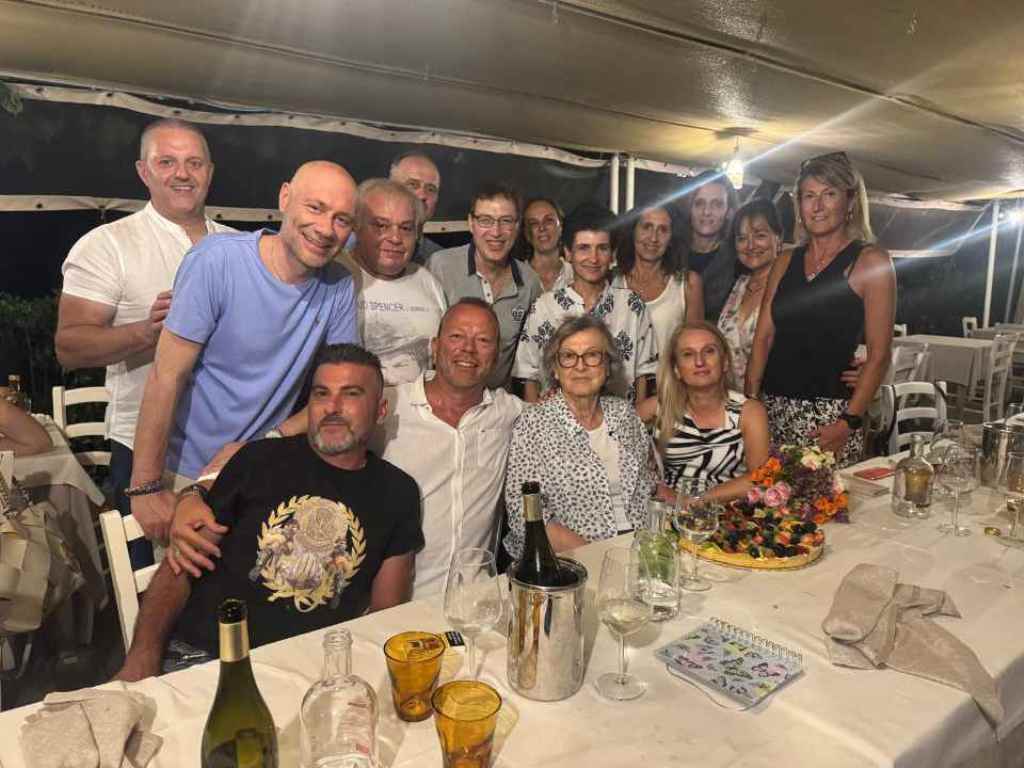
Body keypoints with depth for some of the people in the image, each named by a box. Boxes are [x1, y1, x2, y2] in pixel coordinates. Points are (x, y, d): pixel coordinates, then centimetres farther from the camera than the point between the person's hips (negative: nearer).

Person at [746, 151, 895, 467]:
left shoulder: (871, 261, -1)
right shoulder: (786, 262, 12)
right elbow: (763, 337, 8)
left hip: (830, 414, -4)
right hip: (772, 408, 4)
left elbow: (879, 354, -6)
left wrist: (849, 422, -13)